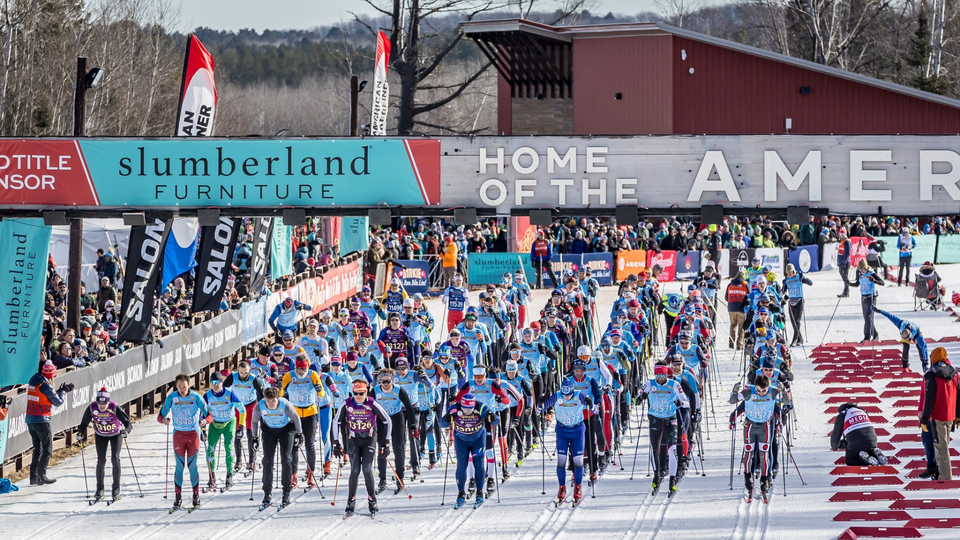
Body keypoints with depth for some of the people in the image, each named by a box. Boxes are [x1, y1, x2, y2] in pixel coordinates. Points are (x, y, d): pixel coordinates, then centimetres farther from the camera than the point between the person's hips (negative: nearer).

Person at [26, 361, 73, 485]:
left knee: (37, 448, 15)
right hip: (42, 420, -8)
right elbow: (58, 402, -7)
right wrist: (63, 392, 10)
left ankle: (33, 477, 11)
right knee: (47, 449, 1)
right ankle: (41, 476, -5)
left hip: (30, 419, 8)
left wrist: (61, 391, 18)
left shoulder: (33, 382, 8)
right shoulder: (45, 385, -16)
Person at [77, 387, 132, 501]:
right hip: (100, 435, 2)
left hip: (115, 434, -2)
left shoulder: (114, 408, -32)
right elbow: (84, 423, -13)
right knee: (101, 460, -6)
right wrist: (80, 433, -30)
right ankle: (100, 489, 4)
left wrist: (126, 430, -51)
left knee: (115, 458, -11)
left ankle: (116, 488, -2)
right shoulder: (92, 408, -26)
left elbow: (127, 421, -31)